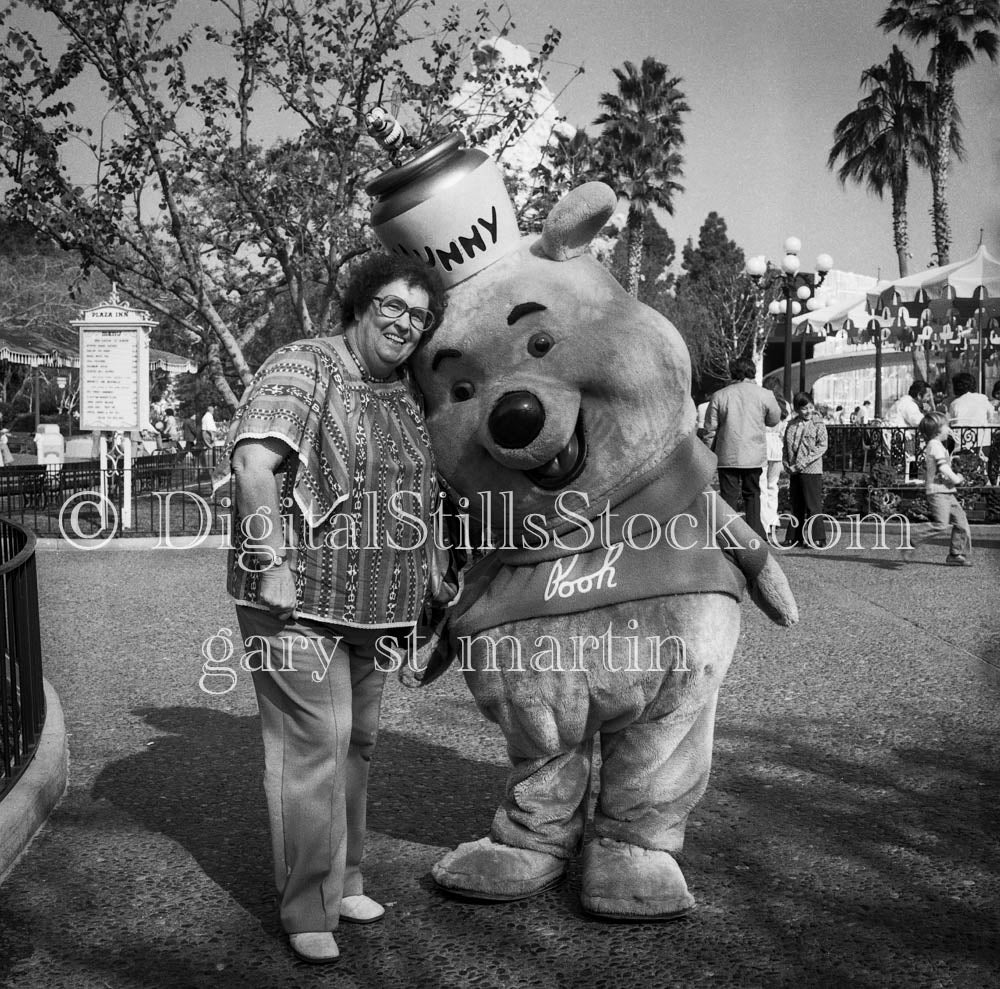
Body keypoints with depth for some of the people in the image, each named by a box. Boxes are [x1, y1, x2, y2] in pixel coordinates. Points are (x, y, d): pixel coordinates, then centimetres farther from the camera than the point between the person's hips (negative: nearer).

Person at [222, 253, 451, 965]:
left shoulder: (408, 394, 13)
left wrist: (432, 565, 18)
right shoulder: (303, 367, -11)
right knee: (312, 744, -7)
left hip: (377, 603, 8)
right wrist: (272, 561, -29)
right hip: (299, 594, -8)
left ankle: (341, 879, 31)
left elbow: (420, 491, 26)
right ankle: (309, 910, 5)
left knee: (356, 741, 16)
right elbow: (254, 461, -25)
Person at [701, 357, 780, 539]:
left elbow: (710, 429, 3)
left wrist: (709, 453, 12)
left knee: (729, 496, 5)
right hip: (754, 455, 0)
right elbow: (774, 420, 13)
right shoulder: (764, 395, -2)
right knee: (752, 494, 12)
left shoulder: (719, 396, -1)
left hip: (727, 456, 0)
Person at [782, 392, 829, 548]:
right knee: (796, 506, 11)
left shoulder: (817, 423, -3)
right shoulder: (791, 424, 9)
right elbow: (786, 446, 16)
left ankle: (818, 538, 0)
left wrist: (803, 463, -16)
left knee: (813, 506, -5)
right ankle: (794, 538, 17)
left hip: (811, 470, -5)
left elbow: (822, 446, -10)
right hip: (794, 472, 5)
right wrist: (787, 464, 2)